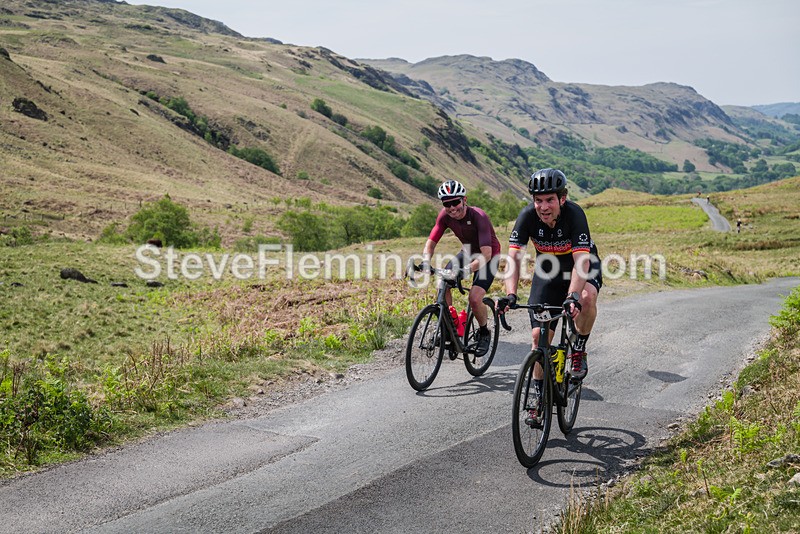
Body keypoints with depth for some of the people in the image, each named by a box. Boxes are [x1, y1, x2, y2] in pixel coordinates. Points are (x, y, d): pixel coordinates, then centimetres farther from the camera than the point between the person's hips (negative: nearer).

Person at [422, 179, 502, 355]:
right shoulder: (445, 216, -18)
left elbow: (486, 254, -40)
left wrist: (467, 269, -54)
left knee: (475, 298, -21)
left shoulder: (478, 217, -33)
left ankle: (484, 332, 7)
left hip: (487, 257, -5)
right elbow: (431, 242, -14)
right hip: (467, 252, 5)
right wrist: (425, 263, -34)